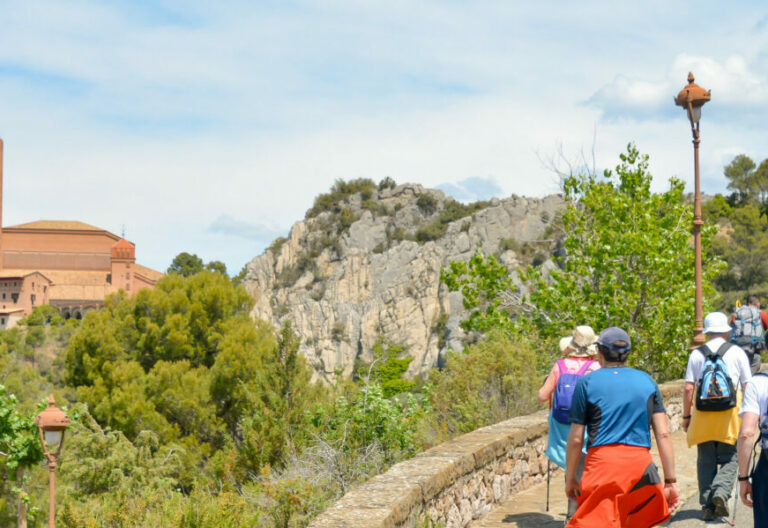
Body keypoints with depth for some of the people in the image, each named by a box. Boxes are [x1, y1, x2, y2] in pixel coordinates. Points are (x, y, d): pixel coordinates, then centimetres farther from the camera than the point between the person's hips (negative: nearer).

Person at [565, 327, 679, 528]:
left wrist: (570, 479, 14)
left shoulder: (587, 383, 4)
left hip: (602, 461, -3)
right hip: (640, 462, 3)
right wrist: (670, 481, 8)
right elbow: (663, 434, 6)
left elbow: (576, 439, 3)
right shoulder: (647, 381, 12)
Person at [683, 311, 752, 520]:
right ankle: (721, 490, -17)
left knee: (706, 461, 8)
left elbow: (689, 388, -1)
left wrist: (686, 415, 8)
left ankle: (707, 505, 5)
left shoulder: (696, 354, 4)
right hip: (730, 415, -1)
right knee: (729, 459, 7)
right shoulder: (737, 352, 2)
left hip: (702, 416, 1)